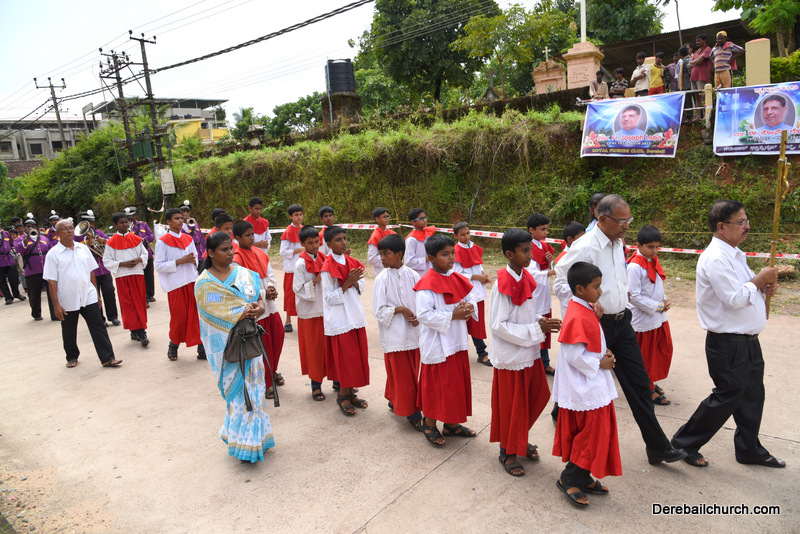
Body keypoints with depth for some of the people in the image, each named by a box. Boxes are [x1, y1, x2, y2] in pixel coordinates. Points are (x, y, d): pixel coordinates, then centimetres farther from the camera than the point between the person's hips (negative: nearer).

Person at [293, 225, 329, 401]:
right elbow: (298, 289, -15)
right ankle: (316, 384, 16)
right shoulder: (301, 264, -11)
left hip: (328, 309, 5)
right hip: (310, 312, -5)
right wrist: (316, 281, -21)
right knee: (314, 347, 3)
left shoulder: (324, 259, 5)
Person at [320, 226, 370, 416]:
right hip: (340, 319, -6)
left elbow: (360, 289, 8)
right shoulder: (327, 268, -13)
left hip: (356, 315, 6)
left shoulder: (351, 262, 6)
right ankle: (343, 396, 17)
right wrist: (348, 282, -22)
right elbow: (330, 298, -15)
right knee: (345, 357, 0)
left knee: (357, 356, 11)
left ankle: (350, 393, 25)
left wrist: (355, 281, -13)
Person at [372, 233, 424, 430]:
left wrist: (418, 317, -14)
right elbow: (378, 310, -6)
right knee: (401, 373, 3)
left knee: (412, 371, 12)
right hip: (394, 334, -3)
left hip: (413, 332, 3)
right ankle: (413, 413, 14)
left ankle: (395, 400, 34)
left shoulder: (412, 276, -1)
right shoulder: (382, 279, -6)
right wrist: (399, 309, -16)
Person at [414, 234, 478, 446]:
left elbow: (471, 300, 14)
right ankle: (429, 425, 24)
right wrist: (452, 315, -24)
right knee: (436, 384, 4)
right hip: (437, 344, -8)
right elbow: (424, 315, -23)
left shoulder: (457, 279, 7)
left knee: (457, 383, 16)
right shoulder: (427, 284, -17)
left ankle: (451, 424, 32)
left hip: (457, 341, 8)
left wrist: (469, 308, -10)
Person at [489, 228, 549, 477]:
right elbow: (499, 325, -23)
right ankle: (508, 452, 28)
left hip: (530, 351, 8)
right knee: (511, 405, 7)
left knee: (537, 396, 17)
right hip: (510, 356, -8)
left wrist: (541, 324, -2)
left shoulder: (526, 278, 3)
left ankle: (520, 440, 39)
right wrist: (534, 331, -22)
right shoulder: (503, 285, -22)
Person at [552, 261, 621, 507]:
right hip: (585, 388, -10)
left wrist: (604, 353, 2)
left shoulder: (586, 310, 7)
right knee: (592, 434, 0)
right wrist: (599, 364, -15)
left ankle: (583, 477, 32)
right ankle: (569, 480, 15)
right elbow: (574, 355, -26)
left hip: (595, 385, 10)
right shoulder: (577, 317, -25)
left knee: (591, 433, 18)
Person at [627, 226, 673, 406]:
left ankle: (651, 381, 35)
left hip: (659, 316, 9)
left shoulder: (653, 261, 6)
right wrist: (657, 306, -18)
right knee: (645, 355, 6)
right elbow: (634, 296, -23)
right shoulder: (635, 266, -21)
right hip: (643, 318, -9)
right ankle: (649, 389, 22)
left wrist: (664, 300, 1)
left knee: (665, 349, 17)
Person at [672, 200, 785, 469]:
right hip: (729, 344, -10)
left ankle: (750, 450, 39)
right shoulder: (715, 258, -22)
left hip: (748, 341, 10)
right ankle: (684, 444, 17)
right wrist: (759, 280, -12)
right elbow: (734, 298, -25)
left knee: (751, 397, 20)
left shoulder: (735, 255, 12)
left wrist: (765, 285, 0)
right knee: (727, 398, 1)